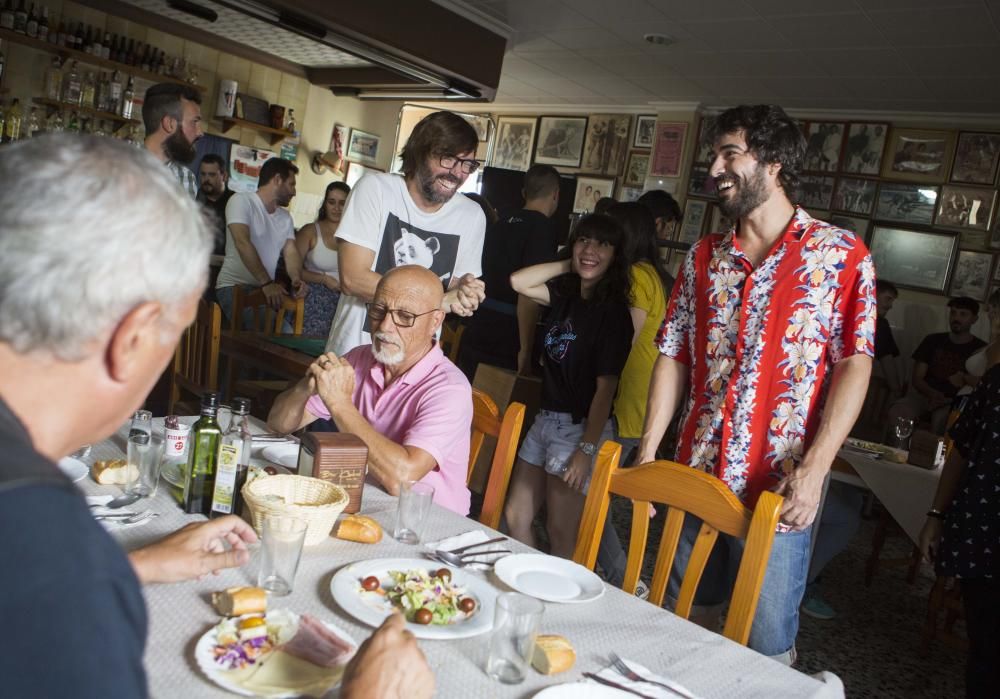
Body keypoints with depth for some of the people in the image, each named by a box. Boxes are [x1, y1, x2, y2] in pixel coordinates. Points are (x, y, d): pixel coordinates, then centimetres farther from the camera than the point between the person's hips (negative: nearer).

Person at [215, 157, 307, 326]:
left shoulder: (286, 217, 15)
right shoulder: (242, 201, -6)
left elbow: (291, 252, 7)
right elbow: (243, 243, -18)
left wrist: (296, 279, -17)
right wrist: (266, 282, -27)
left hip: (267, 288, 6)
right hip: (234, 286, -6)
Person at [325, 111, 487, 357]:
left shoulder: (473, 216, -3)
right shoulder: (375, 188, -12)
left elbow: (452, 294, 4)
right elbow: (352, 278, -19)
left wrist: (463, 290, -20)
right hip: (356, 349, -3)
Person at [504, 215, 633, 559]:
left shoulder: (613, 311, -14)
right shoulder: (566, 295, 7)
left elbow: (605, 386, -16)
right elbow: (518, 282, 3)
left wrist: (587, 448, -17)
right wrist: (568, 266, 1)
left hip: (580, 427, -7)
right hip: (546, 419, 8)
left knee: (561, 536, 1)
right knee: (515, 517, 13)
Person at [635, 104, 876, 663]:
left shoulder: (841, 254, -3)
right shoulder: (705, 257, 10)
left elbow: (854, 364, -8)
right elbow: (674, 357, 8)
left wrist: (813, 469, -17)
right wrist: (647, 452, 2)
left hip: (778, 490, -4)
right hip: (695, 476, 4)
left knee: (767, 648, 5)